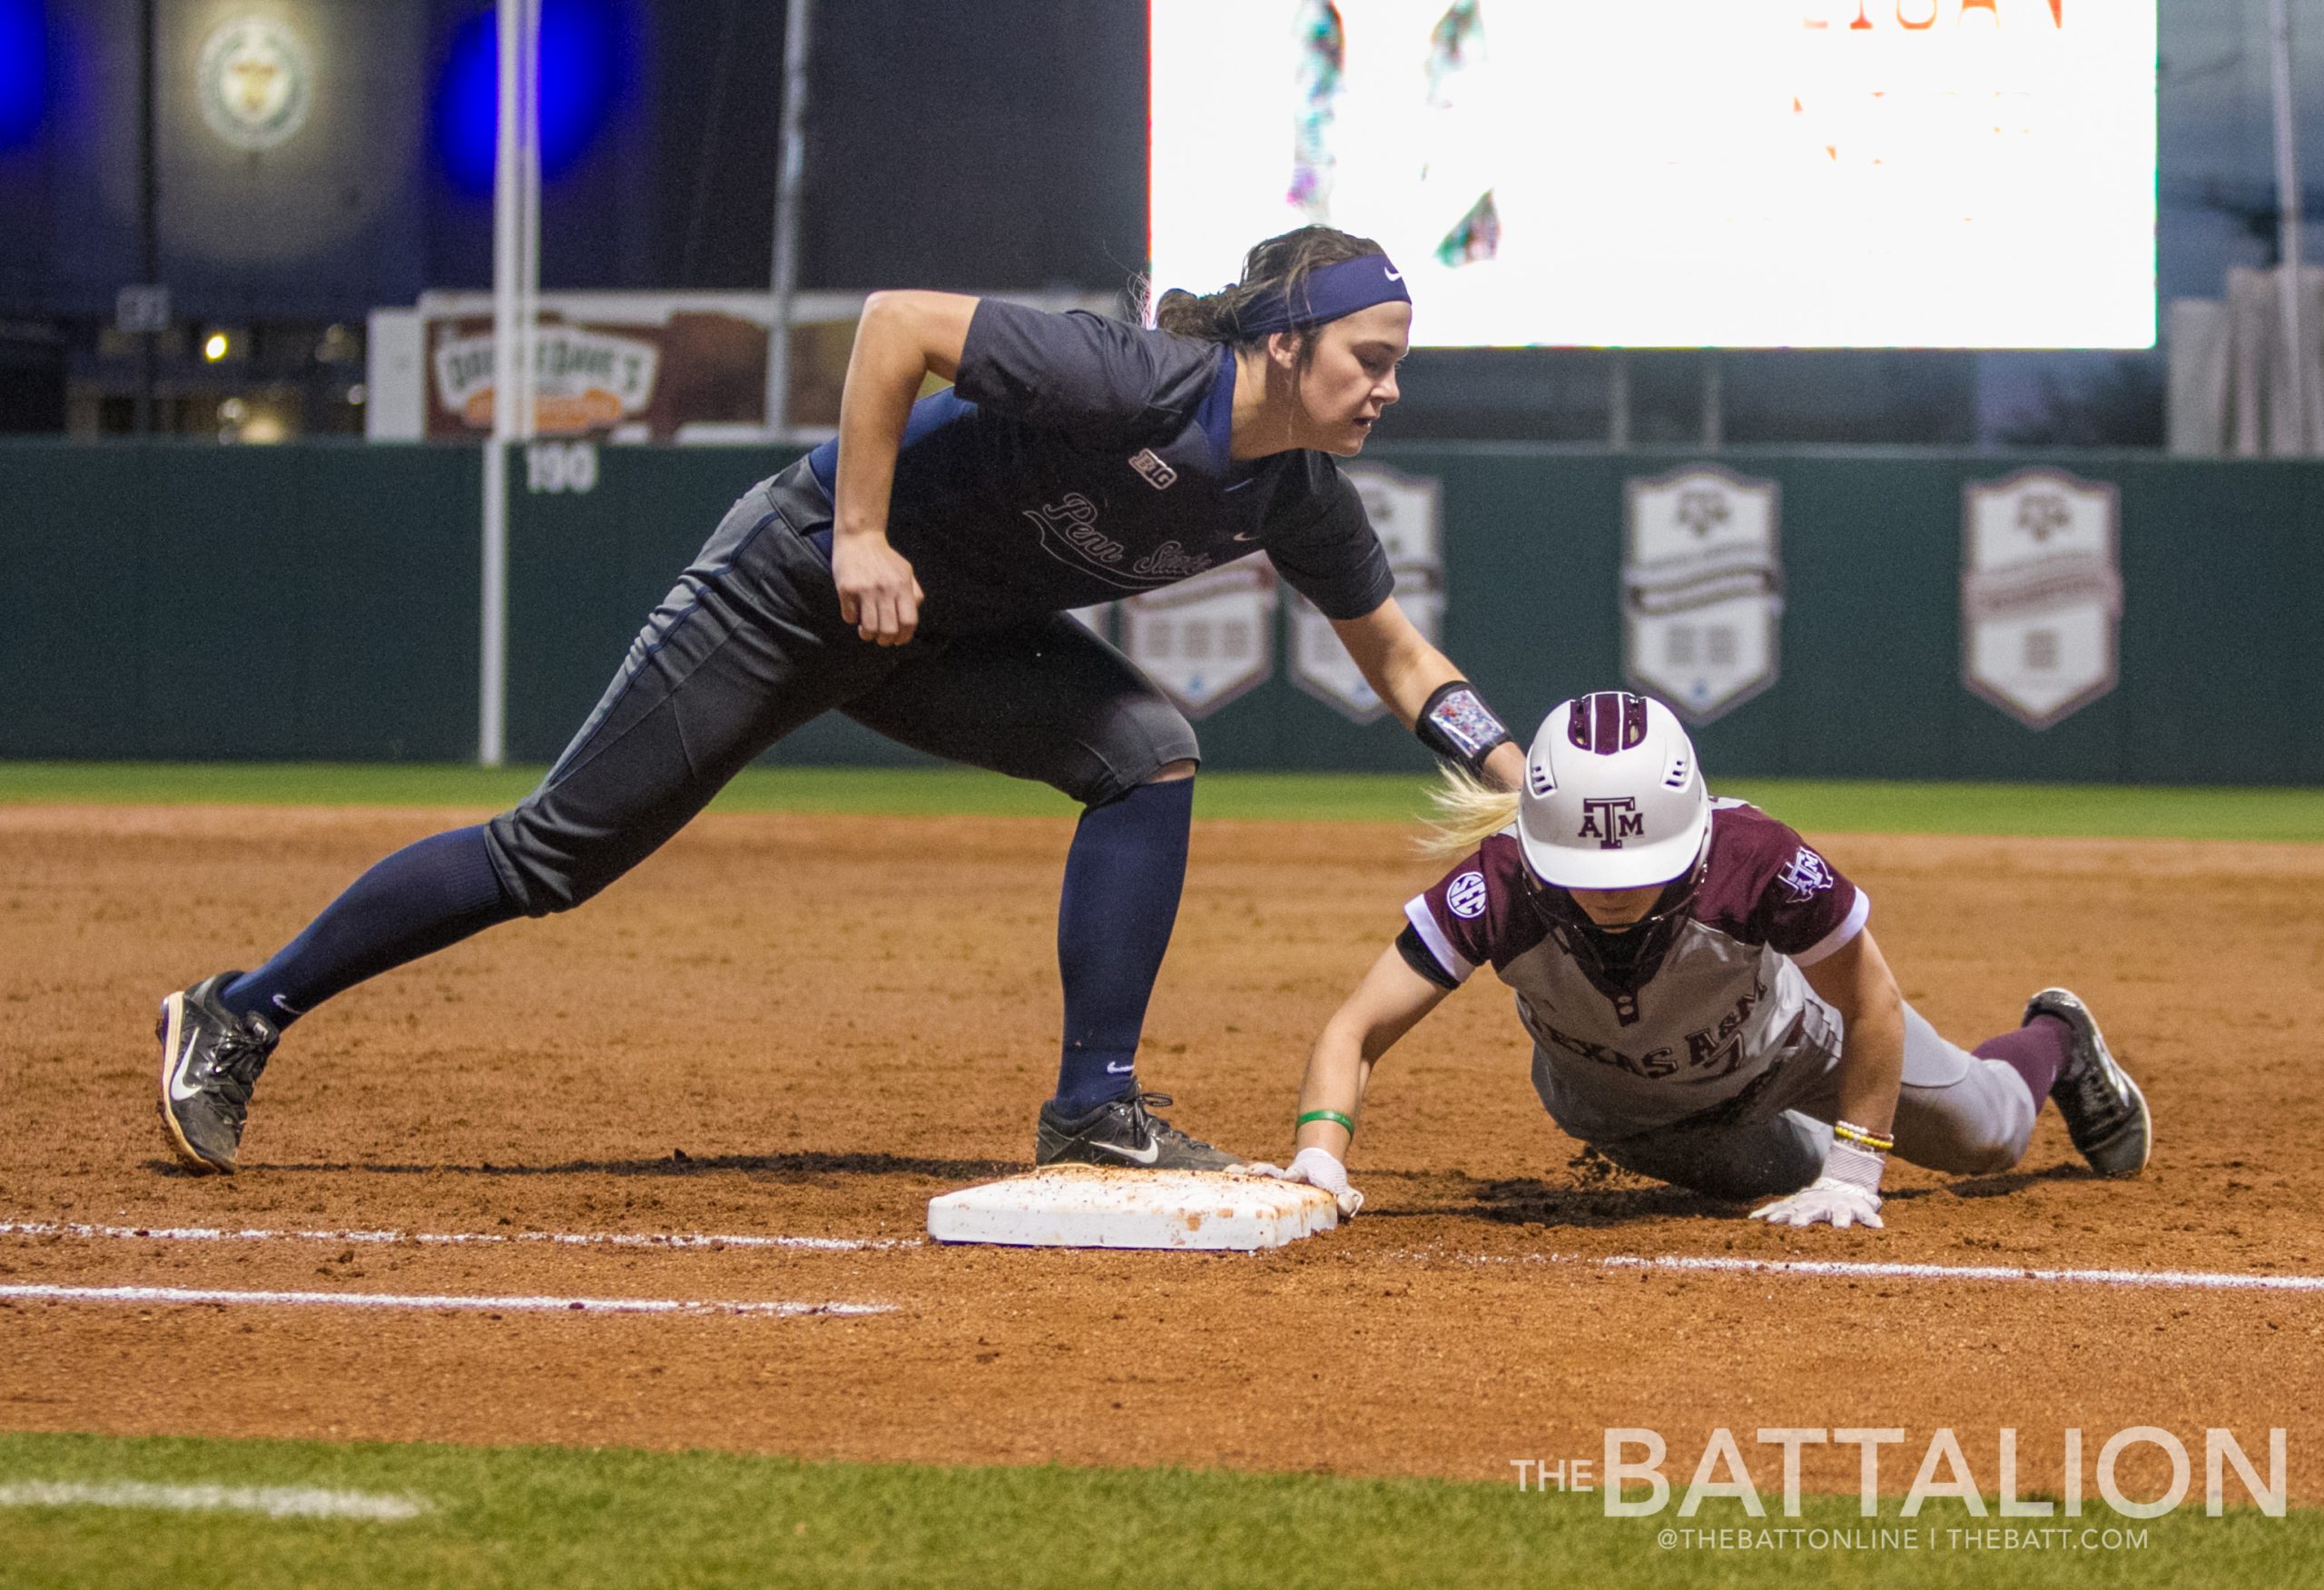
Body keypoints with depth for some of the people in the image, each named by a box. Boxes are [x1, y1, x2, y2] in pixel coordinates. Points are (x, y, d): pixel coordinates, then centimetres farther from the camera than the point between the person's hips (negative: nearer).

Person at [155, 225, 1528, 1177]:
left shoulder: (1297, 495, -7)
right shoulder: (1136, 380, -30)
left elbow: (1393, 650, 9)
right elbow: (897, 321, -29)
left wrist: (1521, 775, -1)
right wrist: (860, 539, -29)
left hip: (950, 633, 7)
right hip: (803, 584, -7)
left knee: (1151, 752, -14)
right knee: (557, 852, -4)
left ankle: (1096, 1112, -9)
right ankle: (241, 1017, 9)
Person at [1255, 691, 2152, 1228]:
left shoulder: (1760, 865, -45)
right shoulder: (1497, 891, -42)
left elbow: (1871, 1007, -28)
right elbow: (1355, 1033, -40)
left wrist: (1854, 1175, -26)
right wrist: (1321, 1155, -58)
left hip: (1777, 1029, 0)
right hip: (1606, 1089, 0)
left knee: (1986, 1139, 19)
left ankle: (2055, 1047, 54)